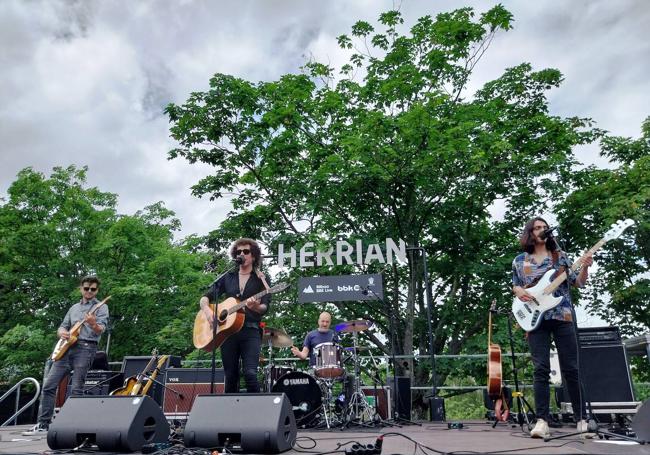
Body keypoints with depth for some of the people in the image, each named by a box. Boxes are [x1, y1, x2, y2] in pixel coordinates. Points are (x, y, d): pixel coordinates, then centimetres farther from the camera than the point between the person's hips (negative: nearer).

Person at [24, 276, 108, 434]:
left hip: (85, 348, -6)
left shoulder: (101, 307, 1)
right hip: (66, 348, 6)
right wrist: (62, 332, -2)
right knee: (49, 385, 3)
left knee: (76, 389, -7)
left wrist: (93, 324, -38)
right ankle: (43, 424, 11)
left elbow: (100, 330, -14)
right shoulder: (74, 308, 20)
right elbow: (62, 326, 23)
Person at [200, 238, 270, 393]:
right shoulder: (228, 277, 15)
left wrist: (256, 307, -25)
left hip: (251, 330, -3)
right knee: (230, 376, 5)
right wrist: (207, 310, -8)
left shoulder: (261, 279, 8)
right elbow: (205, 298, 13)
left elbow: (265, 308, -2)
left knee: (250, 373, -18)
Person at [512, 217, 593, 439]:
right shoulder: (519, 260, 10)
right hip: (535, 318, 0)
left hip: (562, 316, 0)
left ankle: (581, 419, 15)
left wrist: (585, 267, -12)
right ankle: (542, 421, -6)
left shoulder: (560, 255, 10)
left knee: (571, 369, 3)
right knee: (541, 369, -5)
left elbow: (579, 282, 8)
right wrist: (519, 291, -6)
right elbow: (515, 286, 17)